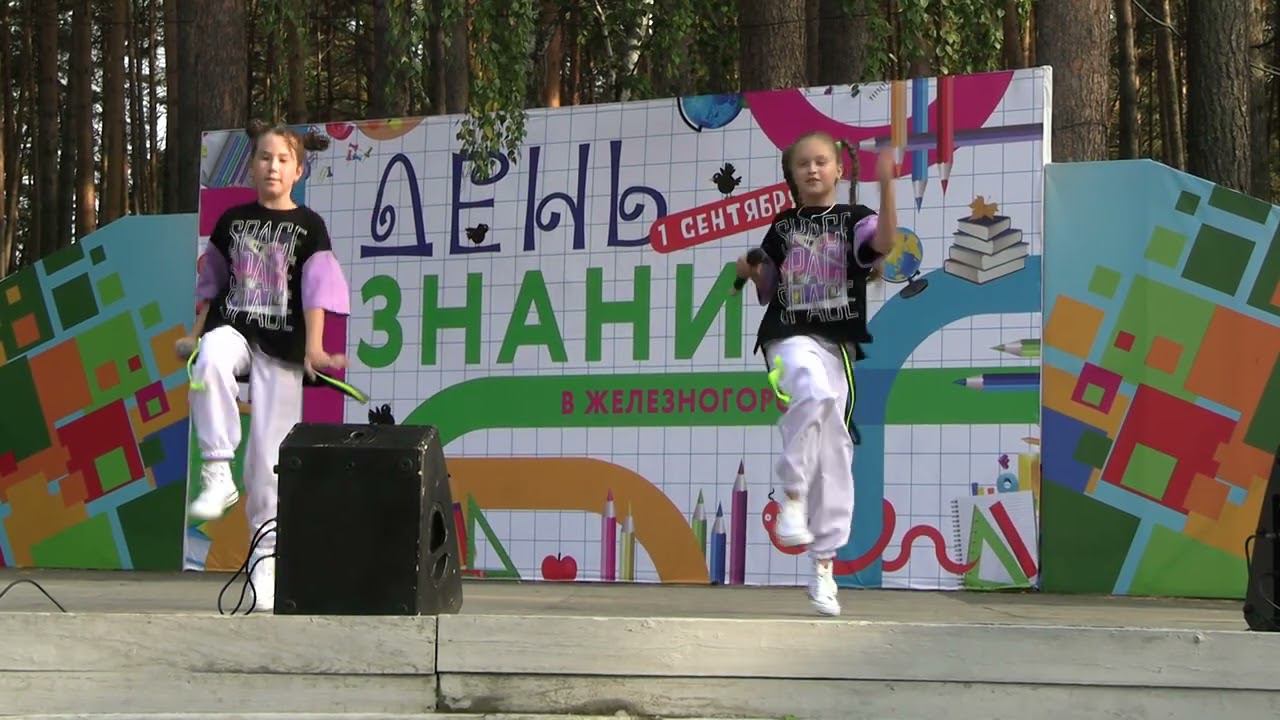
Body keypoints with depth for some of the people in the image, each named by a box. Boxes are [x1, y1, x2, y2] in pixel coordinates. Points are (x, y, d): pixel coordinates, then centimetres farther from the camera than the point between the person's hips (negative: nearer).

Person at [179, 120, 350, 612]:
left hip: (281, 346, -1)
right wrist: (195, 336, 15)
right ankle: (218, 473, -33)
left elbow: (316, 293, -4)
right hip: (232, 328, 1)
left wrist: (314, 348, -13)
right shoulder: (232, 221, 12)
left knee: (270, 453, -3)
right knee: (211, 359, -37)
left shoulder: (308, 227, 4)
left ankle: (266, 554, 7)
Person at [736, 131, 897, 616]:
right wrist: (750, 271, 3)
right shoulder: (782, 228, 14)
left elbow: (884, 241, -17)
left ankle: (824, 567, 9)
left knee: (835, 452, 1)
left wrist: (885, 185, -27)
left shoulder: (854, 220, 7)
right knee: (814, 390, -36)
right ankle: (792, 493, -22)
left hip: (837, 343, 1)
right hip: (790, 338, 0)